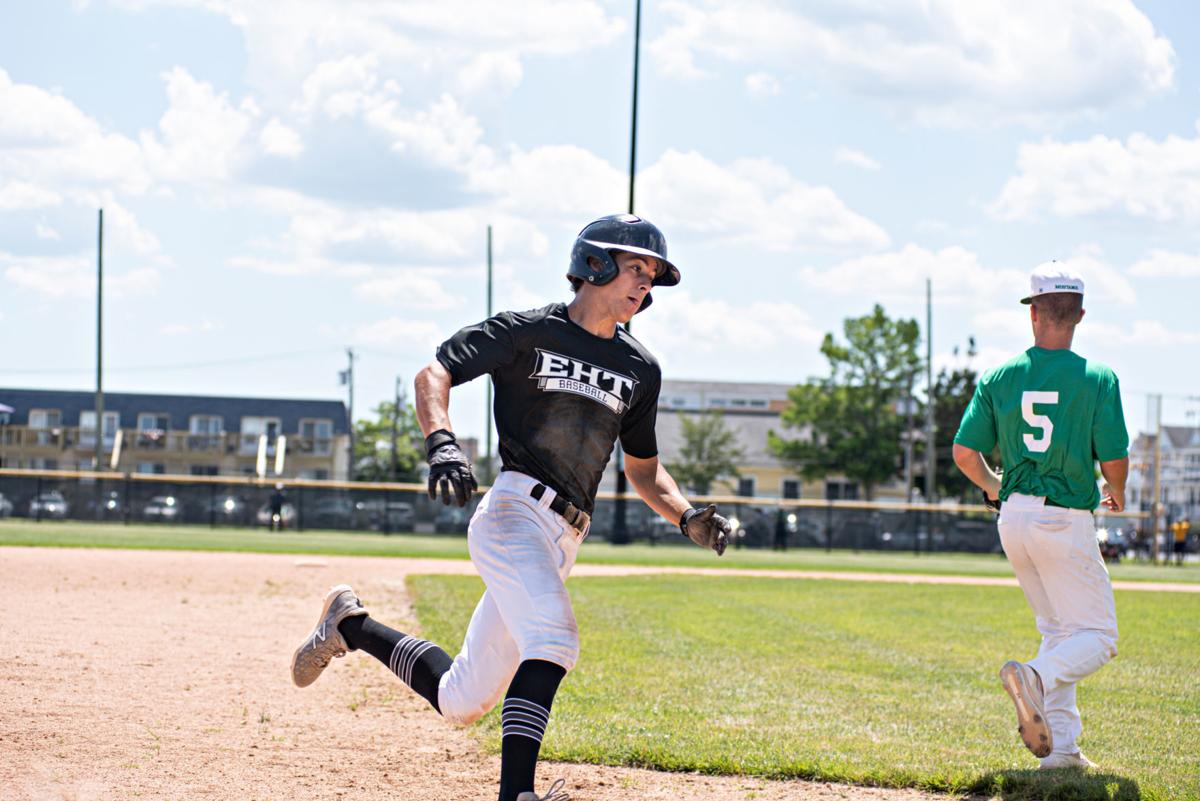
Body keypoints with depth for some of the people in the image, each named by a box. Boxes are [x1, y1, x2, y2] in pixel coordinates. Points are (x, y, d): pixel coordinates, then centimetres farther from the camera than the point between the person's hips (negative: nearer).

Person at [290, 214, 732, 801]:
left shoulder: (639, 369, 18)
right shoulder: (527, 332, 1)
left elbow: (643, 468, 26)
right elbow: (434, 374, -5)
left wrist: (687, 518, 7)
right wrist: (441, 441, -25)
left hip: (561, 541, 7)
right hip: (514, 512, -7)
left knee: (461, 701, 9)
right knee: (552, 641, -31)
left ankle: (350, 625, 30)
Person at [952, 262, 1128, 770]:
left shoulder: (1000, 377, 1)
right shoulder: (1097, 379, -10)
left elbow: (964, 452, 0)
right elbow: (1114, 462, -10)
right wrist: (1116, 496, 13)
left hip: (1014, 519, 5)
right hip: (1067, 519, -5)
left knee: (1058, 630, 18)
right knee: (1097, 636, 2)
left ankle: (1060, 745, 11)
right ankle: (1036, 676, -28)